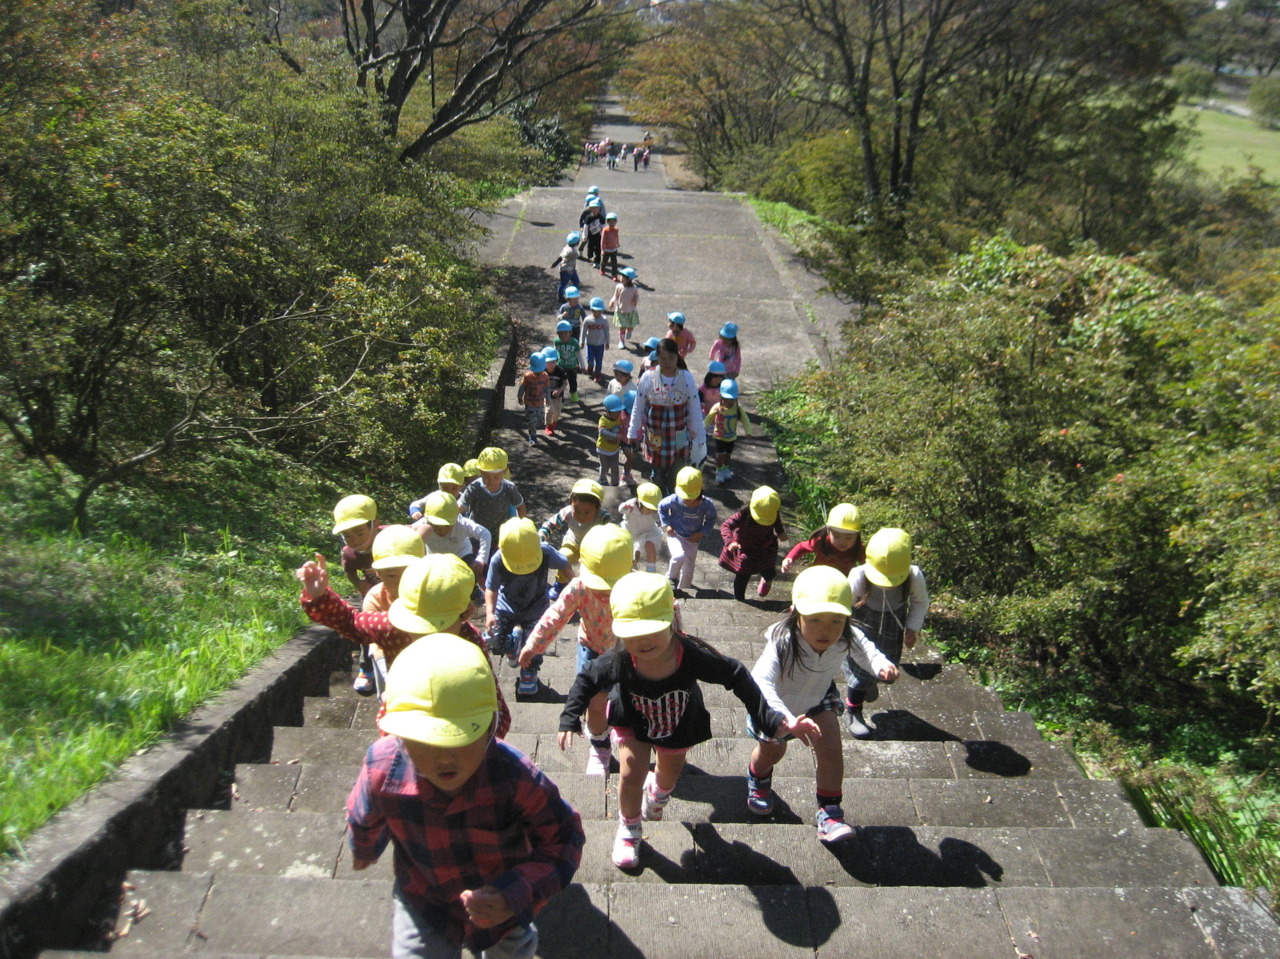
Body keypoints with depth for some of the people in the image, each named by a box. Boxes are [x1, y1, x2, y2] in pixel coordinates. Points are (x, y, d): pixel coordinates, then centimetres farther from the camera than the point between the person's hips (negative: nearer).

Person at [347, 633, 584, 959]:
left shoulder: (516, 777, -39)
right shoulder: (383, 769, -31)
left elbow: (564, 839, -24)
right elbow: (363, 819, -6)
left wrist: (516, 896, -39)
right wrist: (363, 850, 17)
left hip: (500, 904, 1)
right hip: (423, 905, 0)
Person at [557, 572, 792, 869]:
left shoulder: (692, 654, -41)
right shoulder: (619, 660, -39)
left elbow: (736, 676, -26)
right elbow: (587, 680, -18)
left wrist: (766, 717, -23)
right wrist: (570, 719, -22)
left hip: (680, 724, 2)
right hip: (633, 722, -1)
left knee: (670, 774, 23)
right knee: (631, 773, -10)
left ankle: (657, 791, 63)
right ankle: (628, 829, 23)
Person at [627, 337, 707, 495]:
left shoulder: (687, 378, -10)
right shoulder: (648, 378, -11)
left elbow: (695, 410, -3)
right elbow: (638, 408, 0)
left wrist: (700, 437, -1)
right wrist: (633, 433, 4)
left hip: (680, 438, 0)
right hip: (655, 437, 0)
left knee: (677, 479, 6)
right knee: (657, 475, 15)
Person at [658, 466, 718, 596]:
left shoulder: (707, 505, -24)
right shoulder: (674, 500, -26)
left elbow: (711, 519, -2)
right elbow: (662, 507, -4)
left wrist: (702, 533, -12)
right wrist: (667, 524, -11)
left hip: (692, 539, 2)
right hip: (675, 534, -2)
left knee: (688, 568, 14)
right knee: (679, 556, -31)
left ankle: (682, 591, 39)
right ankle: (671, 578, -1)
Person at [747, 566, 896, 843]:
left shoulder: (848, 639, -31)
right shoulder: (782, 644, -48)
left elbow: (864, 648, -6)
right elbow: (760, 685, -61)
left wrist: (881, 664, -29)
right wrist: (789, 721, -74)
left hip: (818, 696, 3)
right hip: (778, 703, -2)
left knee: (830, 749, -12)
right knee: (772, 751, 19)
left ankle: (830, 814, 7)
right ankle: (758, 780, 55)